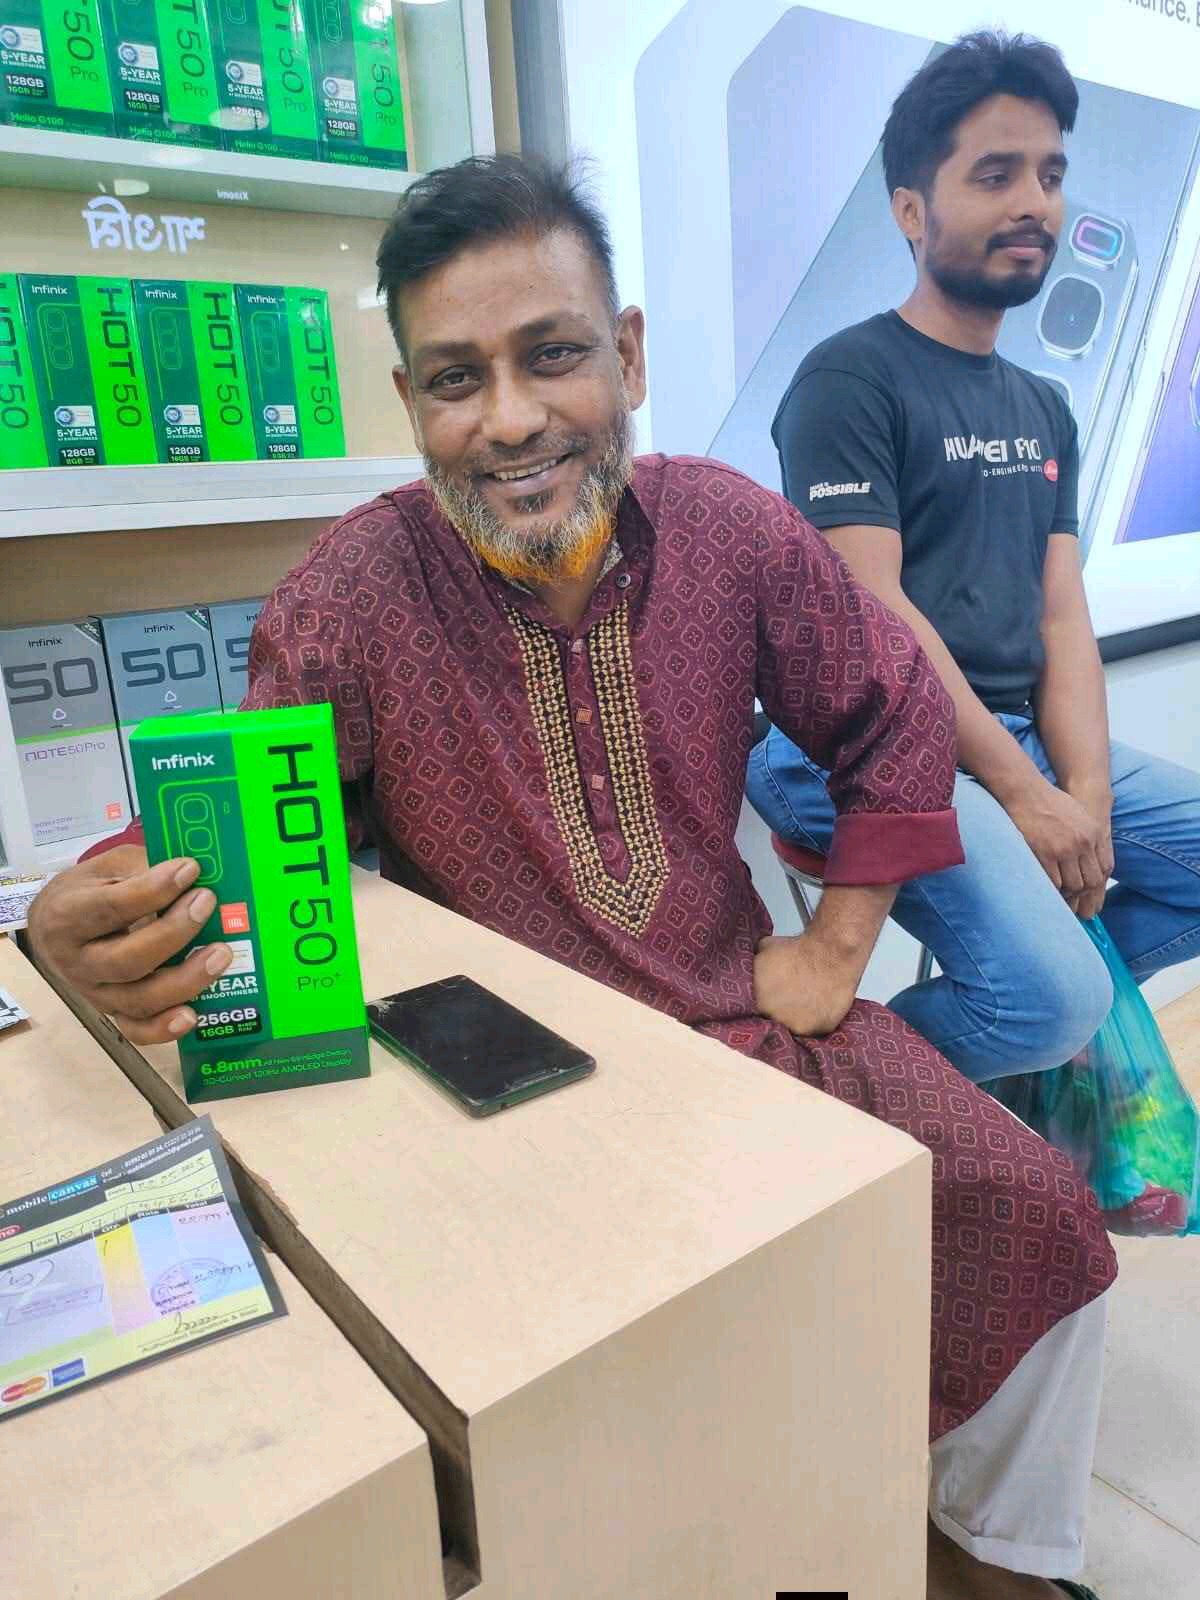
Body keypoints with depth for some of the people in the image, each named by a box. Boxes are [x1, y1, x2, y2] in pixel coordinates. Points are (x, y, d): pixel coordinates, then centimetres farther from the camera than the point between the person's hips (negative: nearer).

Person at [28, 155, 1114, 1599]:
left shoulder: (734, 531, -4)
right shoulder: (353, 592, -11)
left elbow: (898, 720, 7)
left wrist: (837, 948, 1)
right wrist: (103, 928, -37)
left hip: (743, 1009, 3)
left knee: (1032, 1209, -2)